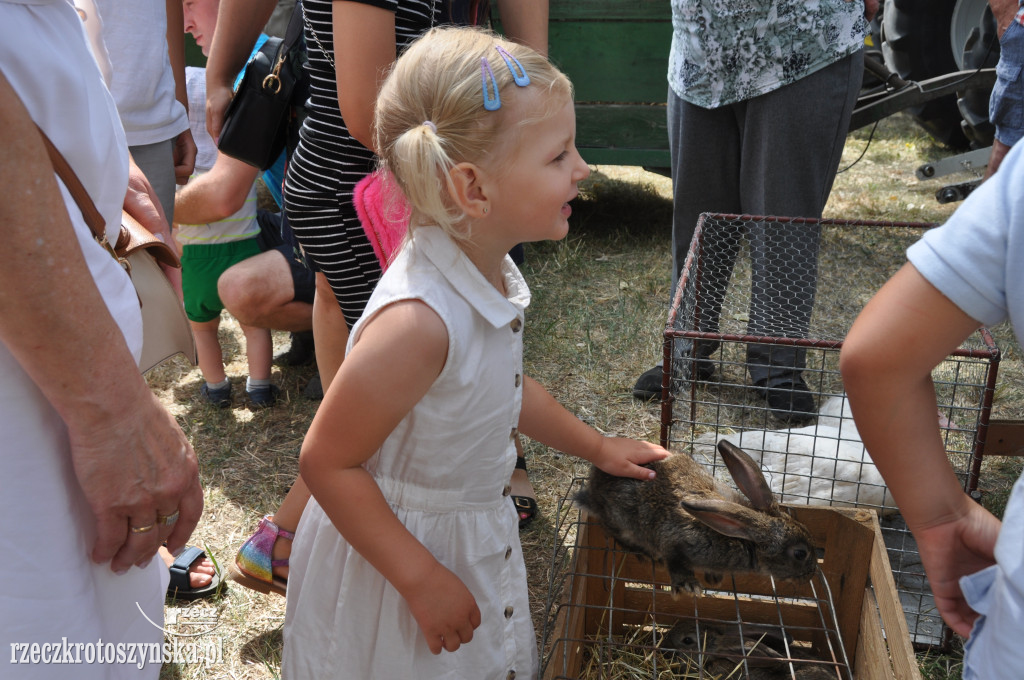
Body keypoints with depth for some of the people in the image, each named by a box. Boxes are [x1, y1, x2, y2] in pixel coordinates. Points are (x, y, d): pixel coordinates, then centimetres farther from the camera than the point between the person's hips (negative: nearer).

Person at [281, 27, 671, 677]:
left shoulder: (491, 271, -8)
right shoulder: (417, 321, -36)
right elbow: (326, 462, -28)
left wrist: (597, 446, 17)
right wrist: (421, 578, -23)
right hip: (392, 552, -8)